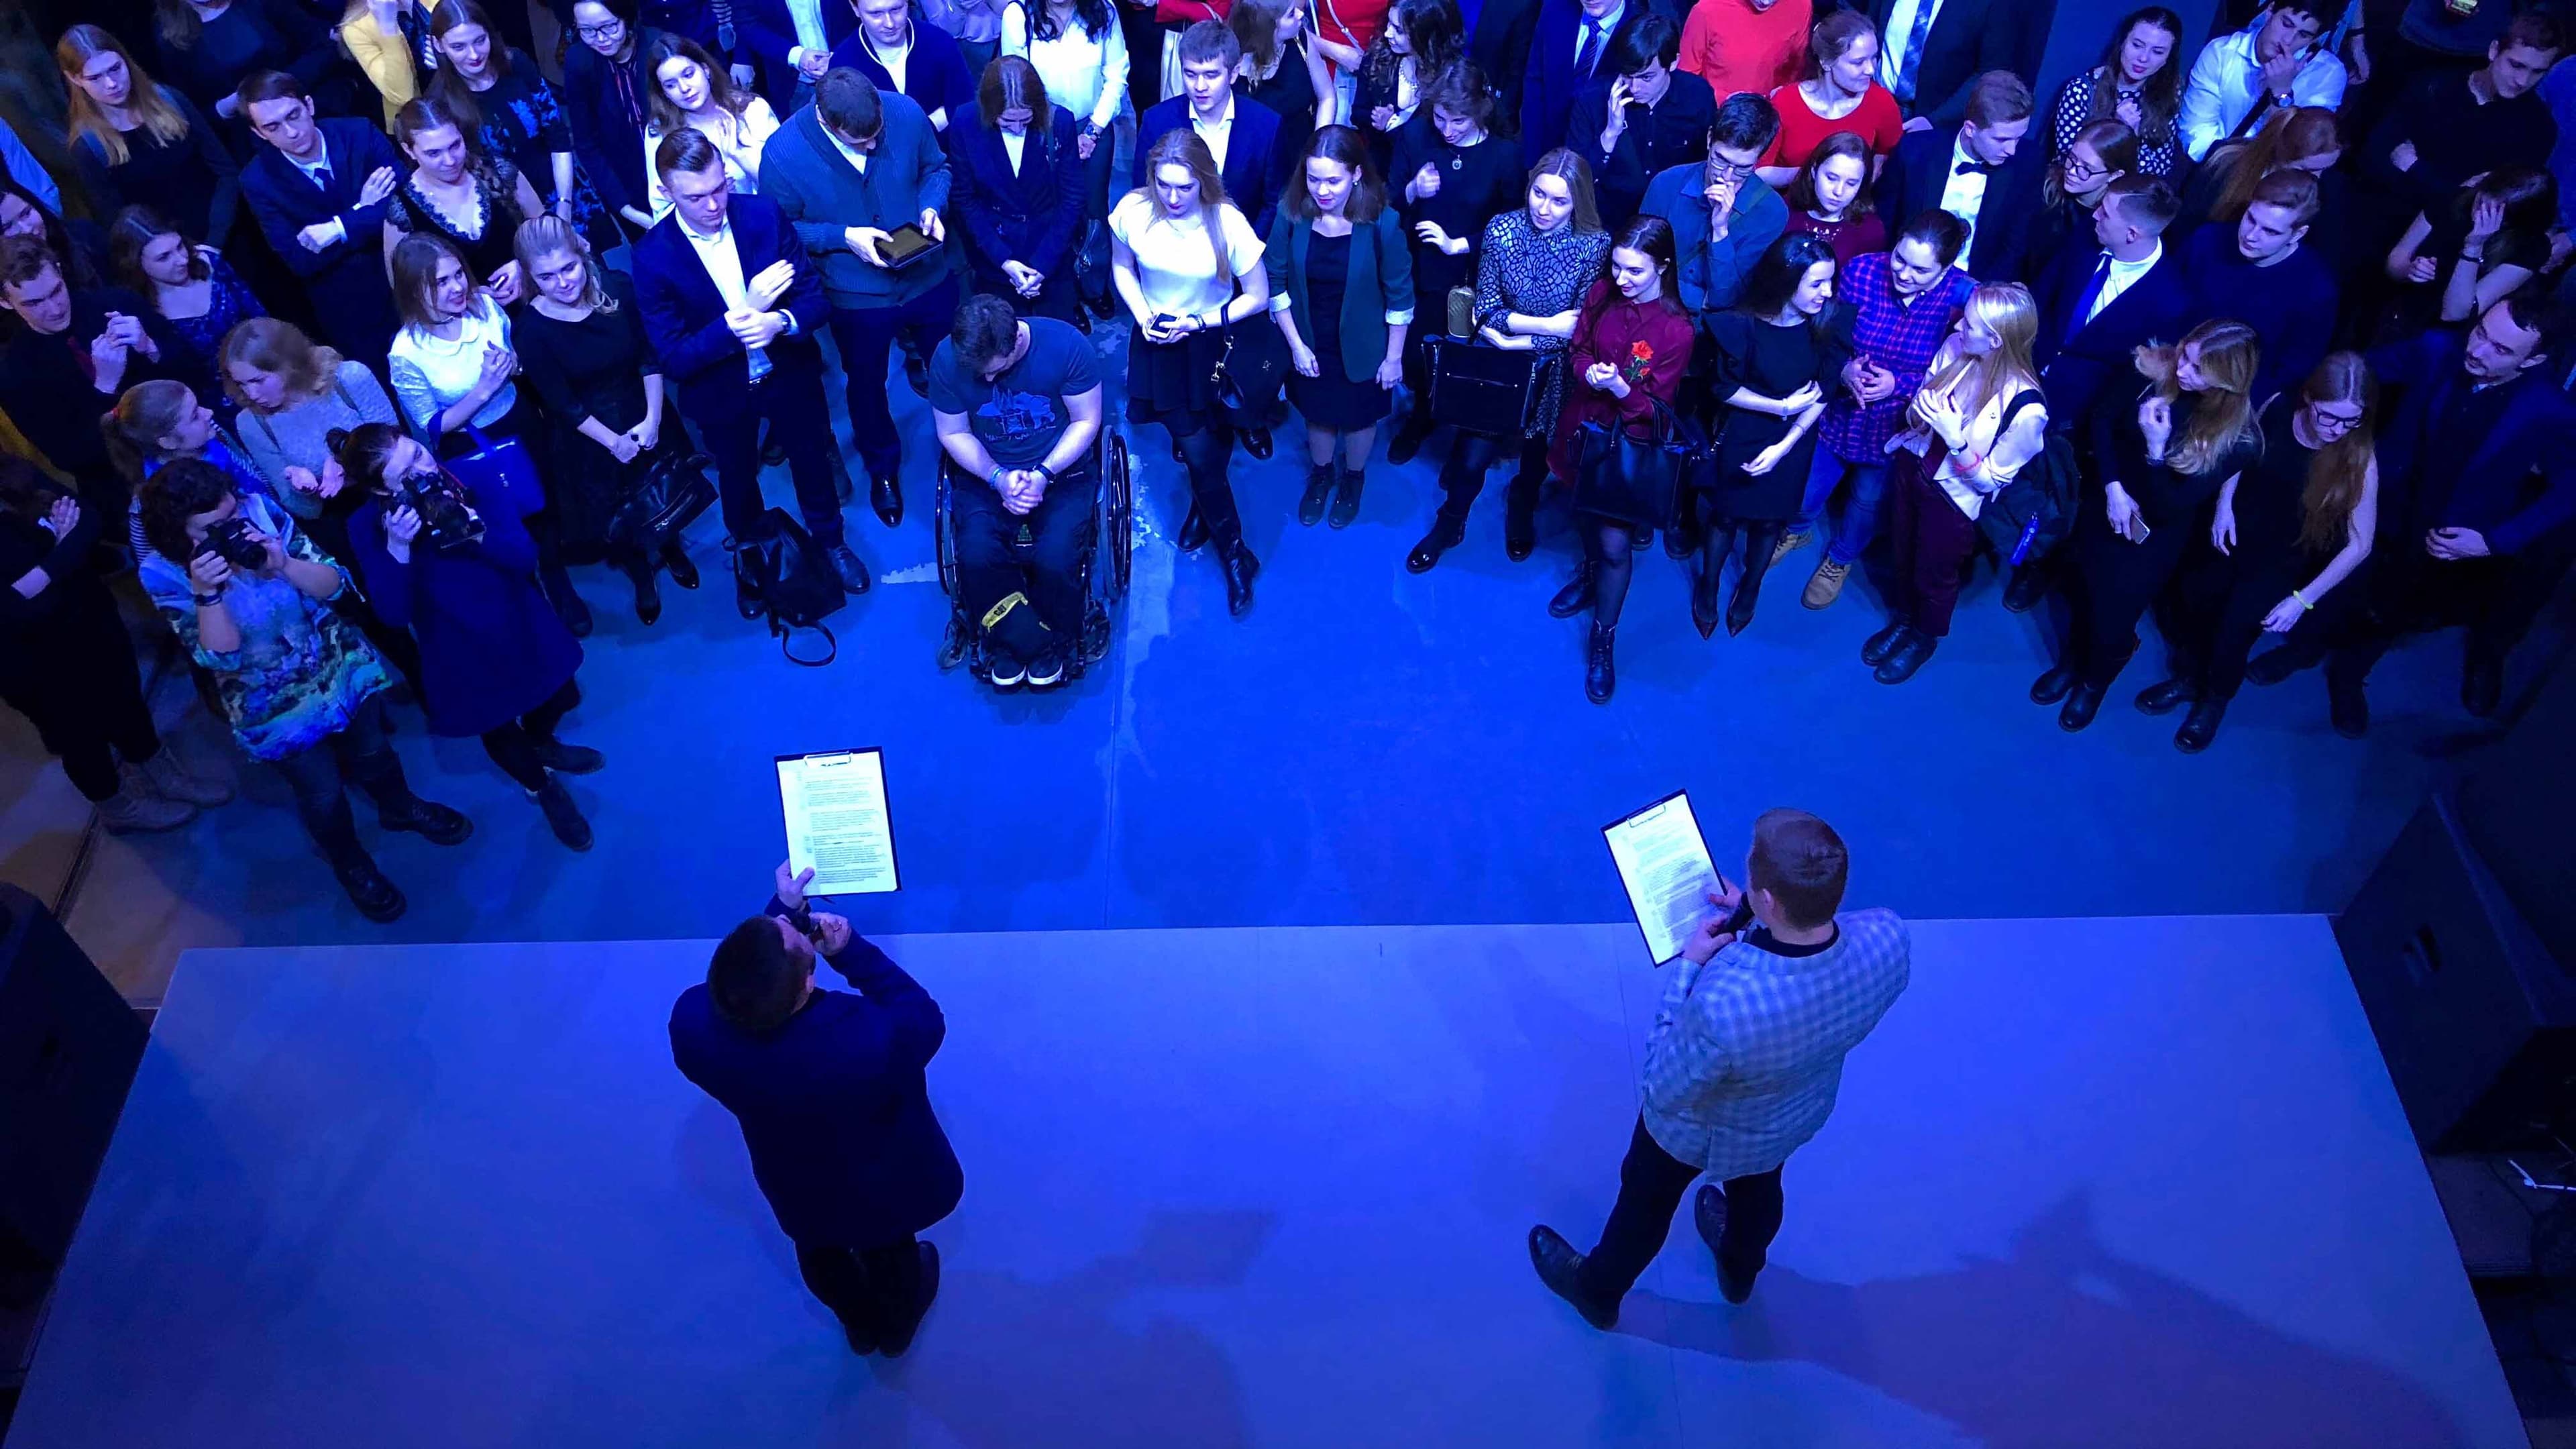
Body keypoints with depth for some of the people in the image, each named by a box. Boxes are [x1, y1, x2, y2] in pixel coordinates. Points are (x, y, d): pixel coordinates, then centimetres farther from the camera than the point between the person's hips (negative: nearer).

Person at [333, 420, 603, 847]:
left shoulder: (467, 478, -20)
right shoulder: (367, 527, -23)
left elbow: (525, 558, -20)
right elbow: (395, 614, -27)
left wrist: (470, 530, -37)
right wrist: (396, 548, -40)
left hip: (521, 623, 2)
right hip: (461, 652, -2)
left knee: (561, 697, 21)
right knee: (497, 730, 18)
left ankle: (541, 743, 57)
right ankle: (541, 786, 50)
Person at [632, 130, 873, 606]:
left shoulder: (765, 215, -19)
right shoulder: (653, 256, -24)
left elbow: (815, 298, -14)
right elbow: (673, 359, -24)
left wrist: (780, 321, -38)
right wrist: (743, 314, -35)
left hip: (790, 373, 1)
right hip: (722, 393, -1)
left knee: (812, 463, 24)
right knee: (738, 481, 24)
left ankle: (830, 540, 53)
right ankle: (750, 558, 54)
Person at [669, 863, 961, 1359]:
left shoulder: (692, 1026, -36)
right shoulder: (872, 1038, -47)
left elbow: (742, 972, -11)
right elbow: (926, 1020, -22)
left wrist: (782, 909, -12)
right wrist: (849, 949, -27)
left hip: (797, 1194, 3)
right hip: (884, 1192, -2)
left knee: (821, 1257, 37)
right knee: (889, 1254, 33)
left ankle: (860, 1324, 68)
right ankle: (898, 1327, 65)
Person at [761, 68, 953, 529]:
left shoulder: (905, 112, -21)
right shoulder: (783, 153, -26)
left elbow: (937, 167, -2)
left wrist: (932, 206, -21)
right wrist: (843, 237, -27)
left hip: (928, 278, 1)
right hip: (856, 297, -1)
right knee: (867, 386, 22)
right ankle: (882, 469, 50)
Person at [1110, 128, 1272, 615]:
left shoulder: (1227, 223, -22)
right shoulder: (1133, 210, -16)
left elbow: (1258, 298, -12)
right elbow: (1121, 266, 4)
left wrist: (1199, 323, -19)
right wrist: (1142, 315, -12)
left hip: (1210, 343, -1)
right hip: (1157, 342, 1)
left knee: (1204, 449, 10)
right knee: (1199, 451, 3)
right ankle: (1234, 555, 22)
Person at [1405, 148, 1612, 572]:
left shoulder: (1595, 244, -21)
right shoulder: (1502, 228, -17)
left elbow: (1581, 328, -19)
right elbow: (1486, 310, -14)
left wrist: (1517, 340, -21)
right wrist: (1547, 325, -22)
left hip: (1554, 369, 0)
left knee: (1538, 453, 24)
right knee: (1473, 454, -5)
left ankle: (1522, 509, 58)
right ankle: (1449, 525, 26)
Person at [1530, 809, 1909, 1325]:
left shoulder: (1721, 1005, -49)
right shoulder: (1889, 938, -34)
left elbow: (1664, 1090, -28)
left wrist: (1687, 968, -25)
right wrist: (1752, 923, -10)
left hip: (1700, 1130, -4)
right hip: (1803, 1113, 4)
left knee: (1646, 1203, 29)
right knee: (1757, 1190, 38)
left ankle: (1598, 1291, 59)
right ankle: (1740, 1271, 70)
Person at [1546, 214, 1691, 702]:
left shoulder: (1677, 329, -23)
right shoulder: (1602, 293, -10)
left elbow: (1657, 408, -18)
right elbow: (1577, 348, 3)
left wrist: (1621, 388, -38)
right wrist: (1589, 371, -21)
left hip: (1631, 443, -5)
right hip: (1583, 427, 5)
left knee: (1616, 543, -4)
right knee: (1584, 513, 26)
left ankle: (1603, 641, 13)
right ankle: (1590, 573, 58)